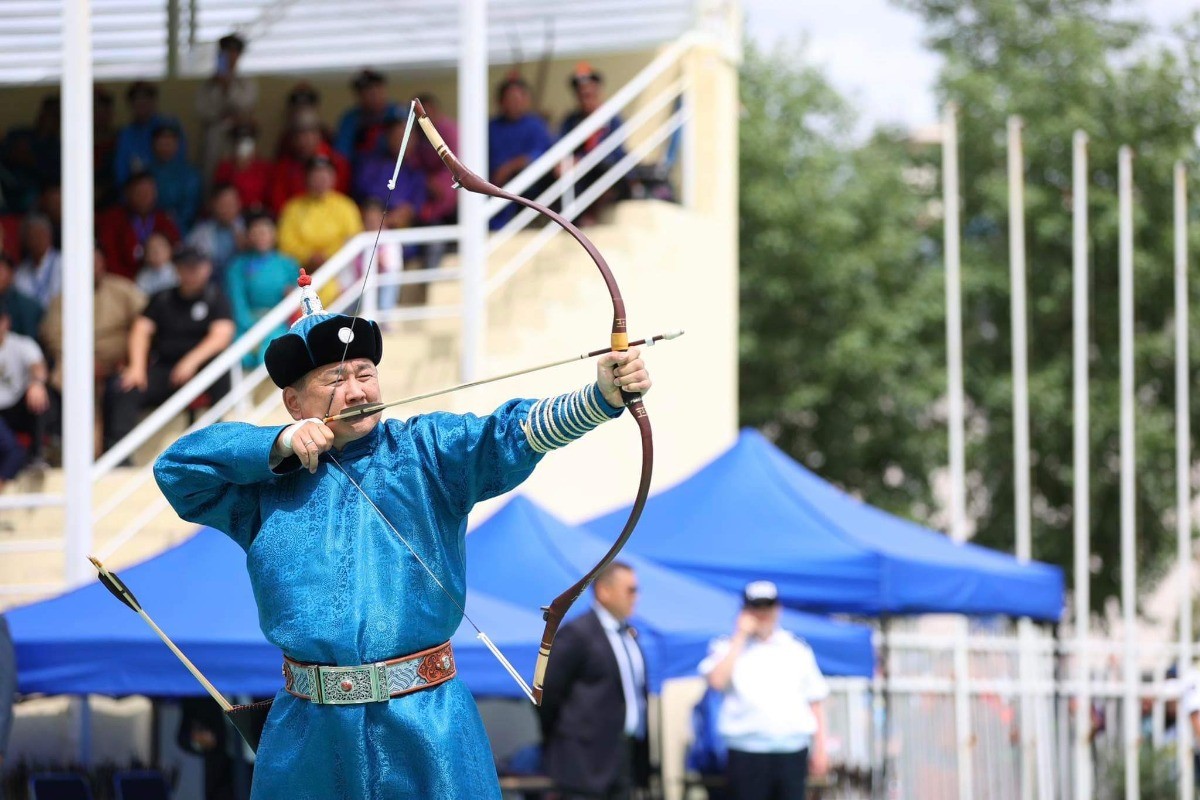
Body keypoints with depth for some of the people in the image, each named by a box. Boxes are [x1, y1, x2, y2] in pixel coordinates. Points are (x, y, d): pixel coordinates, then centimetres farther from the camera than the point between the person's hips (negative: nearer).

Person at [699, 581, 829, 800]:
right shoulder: (729, 648, 6)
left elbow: (815, 700, 14)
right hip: (747, 752, -2)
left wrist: (819, 748, 7)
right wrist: (740, 637, -9)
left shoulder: (797, 650, 13)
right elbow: (717, 680, -15)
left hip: (792, 750, 2)